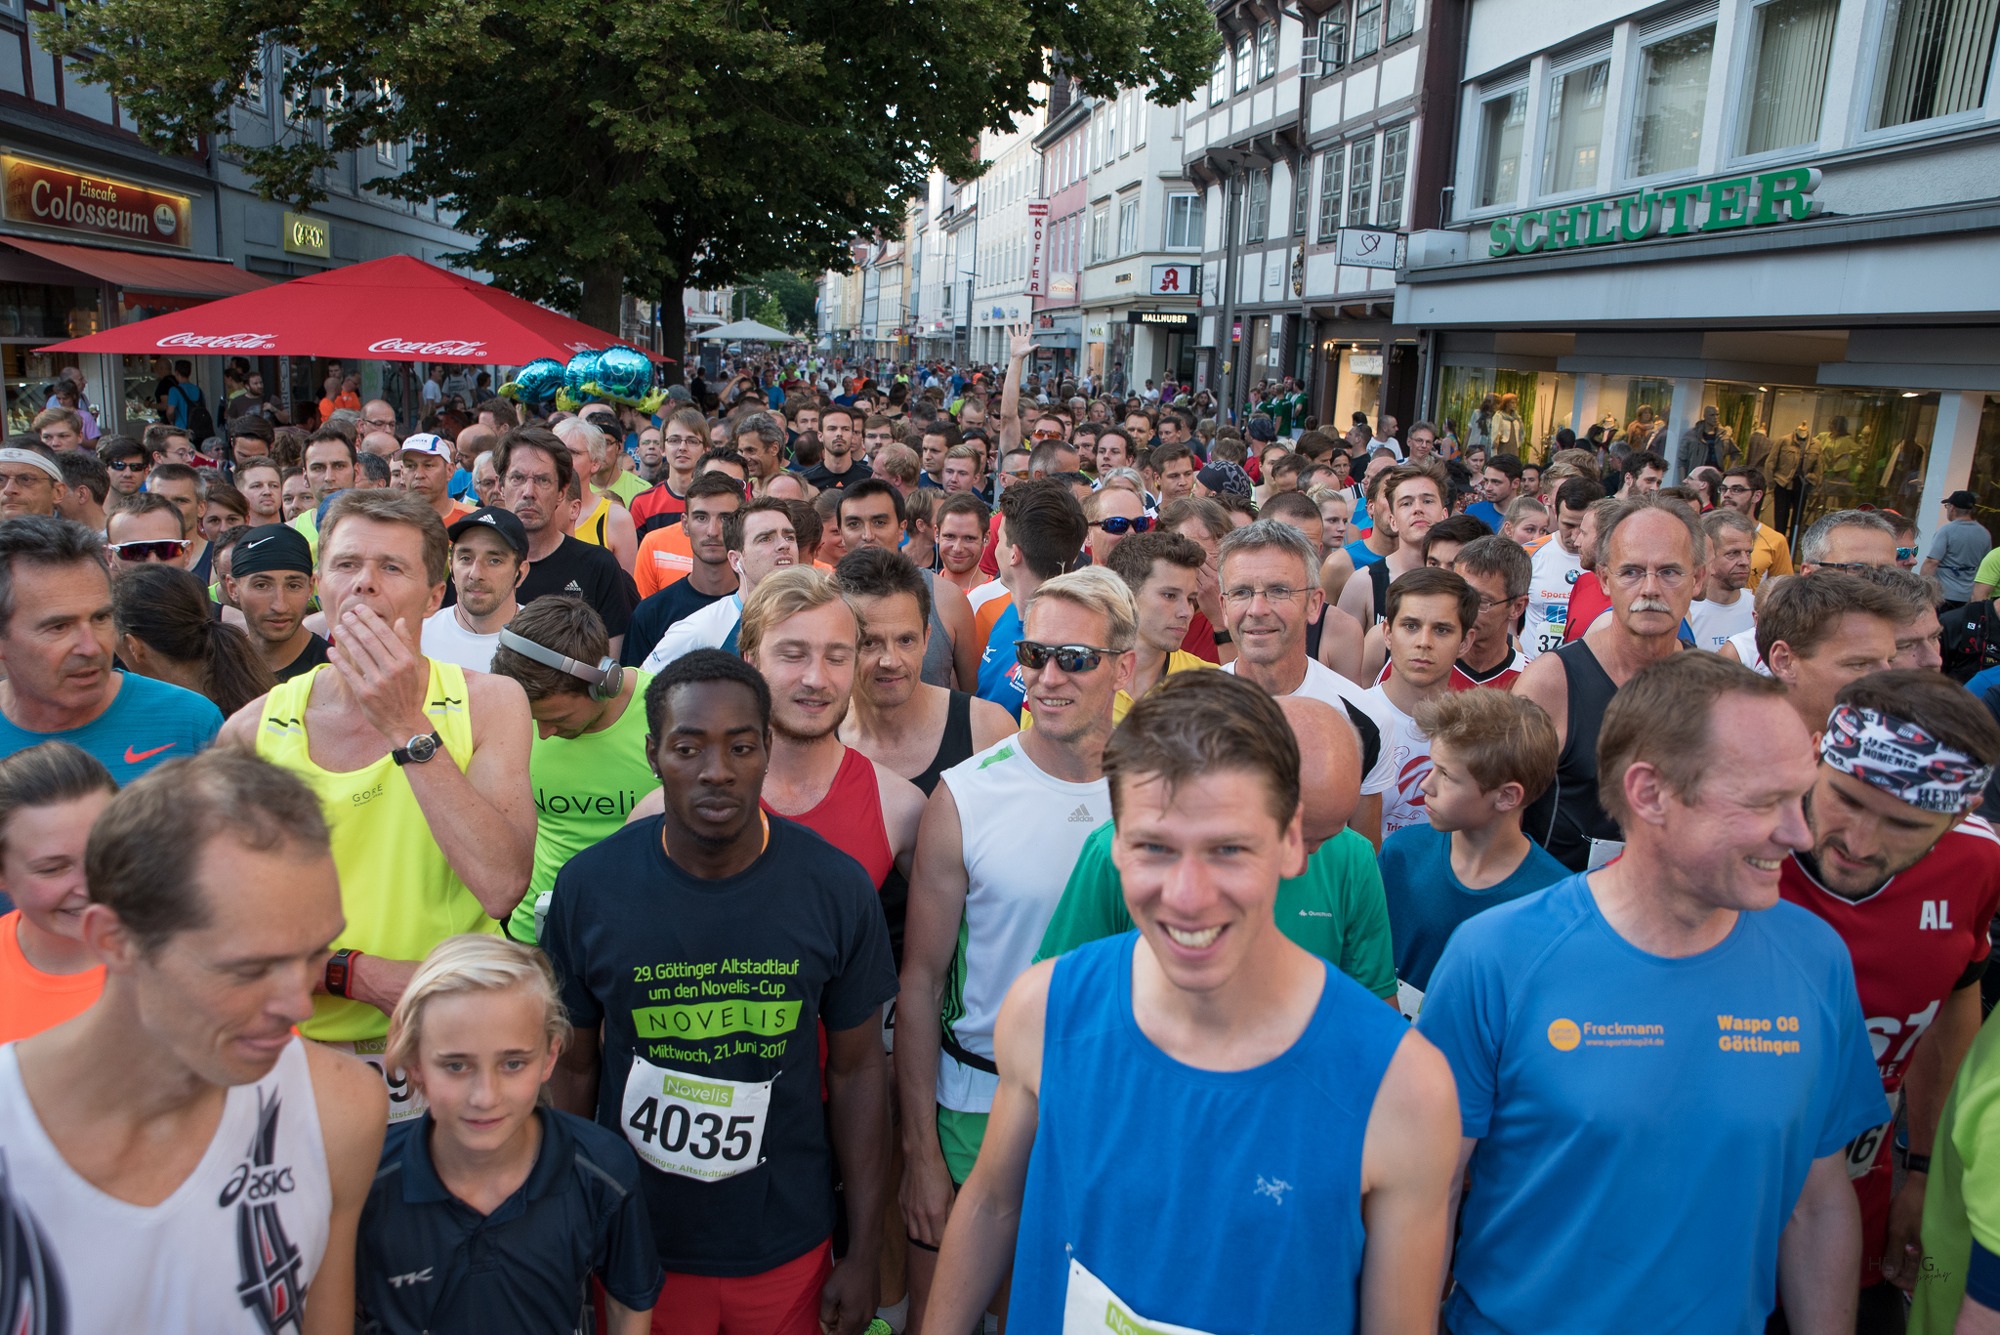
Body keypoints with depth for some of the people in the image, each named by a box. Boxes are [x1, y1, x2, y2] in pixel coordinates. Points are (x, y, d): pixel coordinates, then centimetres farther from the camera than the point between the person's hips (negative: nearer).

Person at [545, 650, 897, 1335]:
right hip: (634, 1244, 0)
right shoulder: (588, 885, -12)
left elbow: (856, 1071, -5)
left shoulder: (836, 887, -13)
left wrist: (863, 1253, -1)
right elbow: (574, 1068, -2)